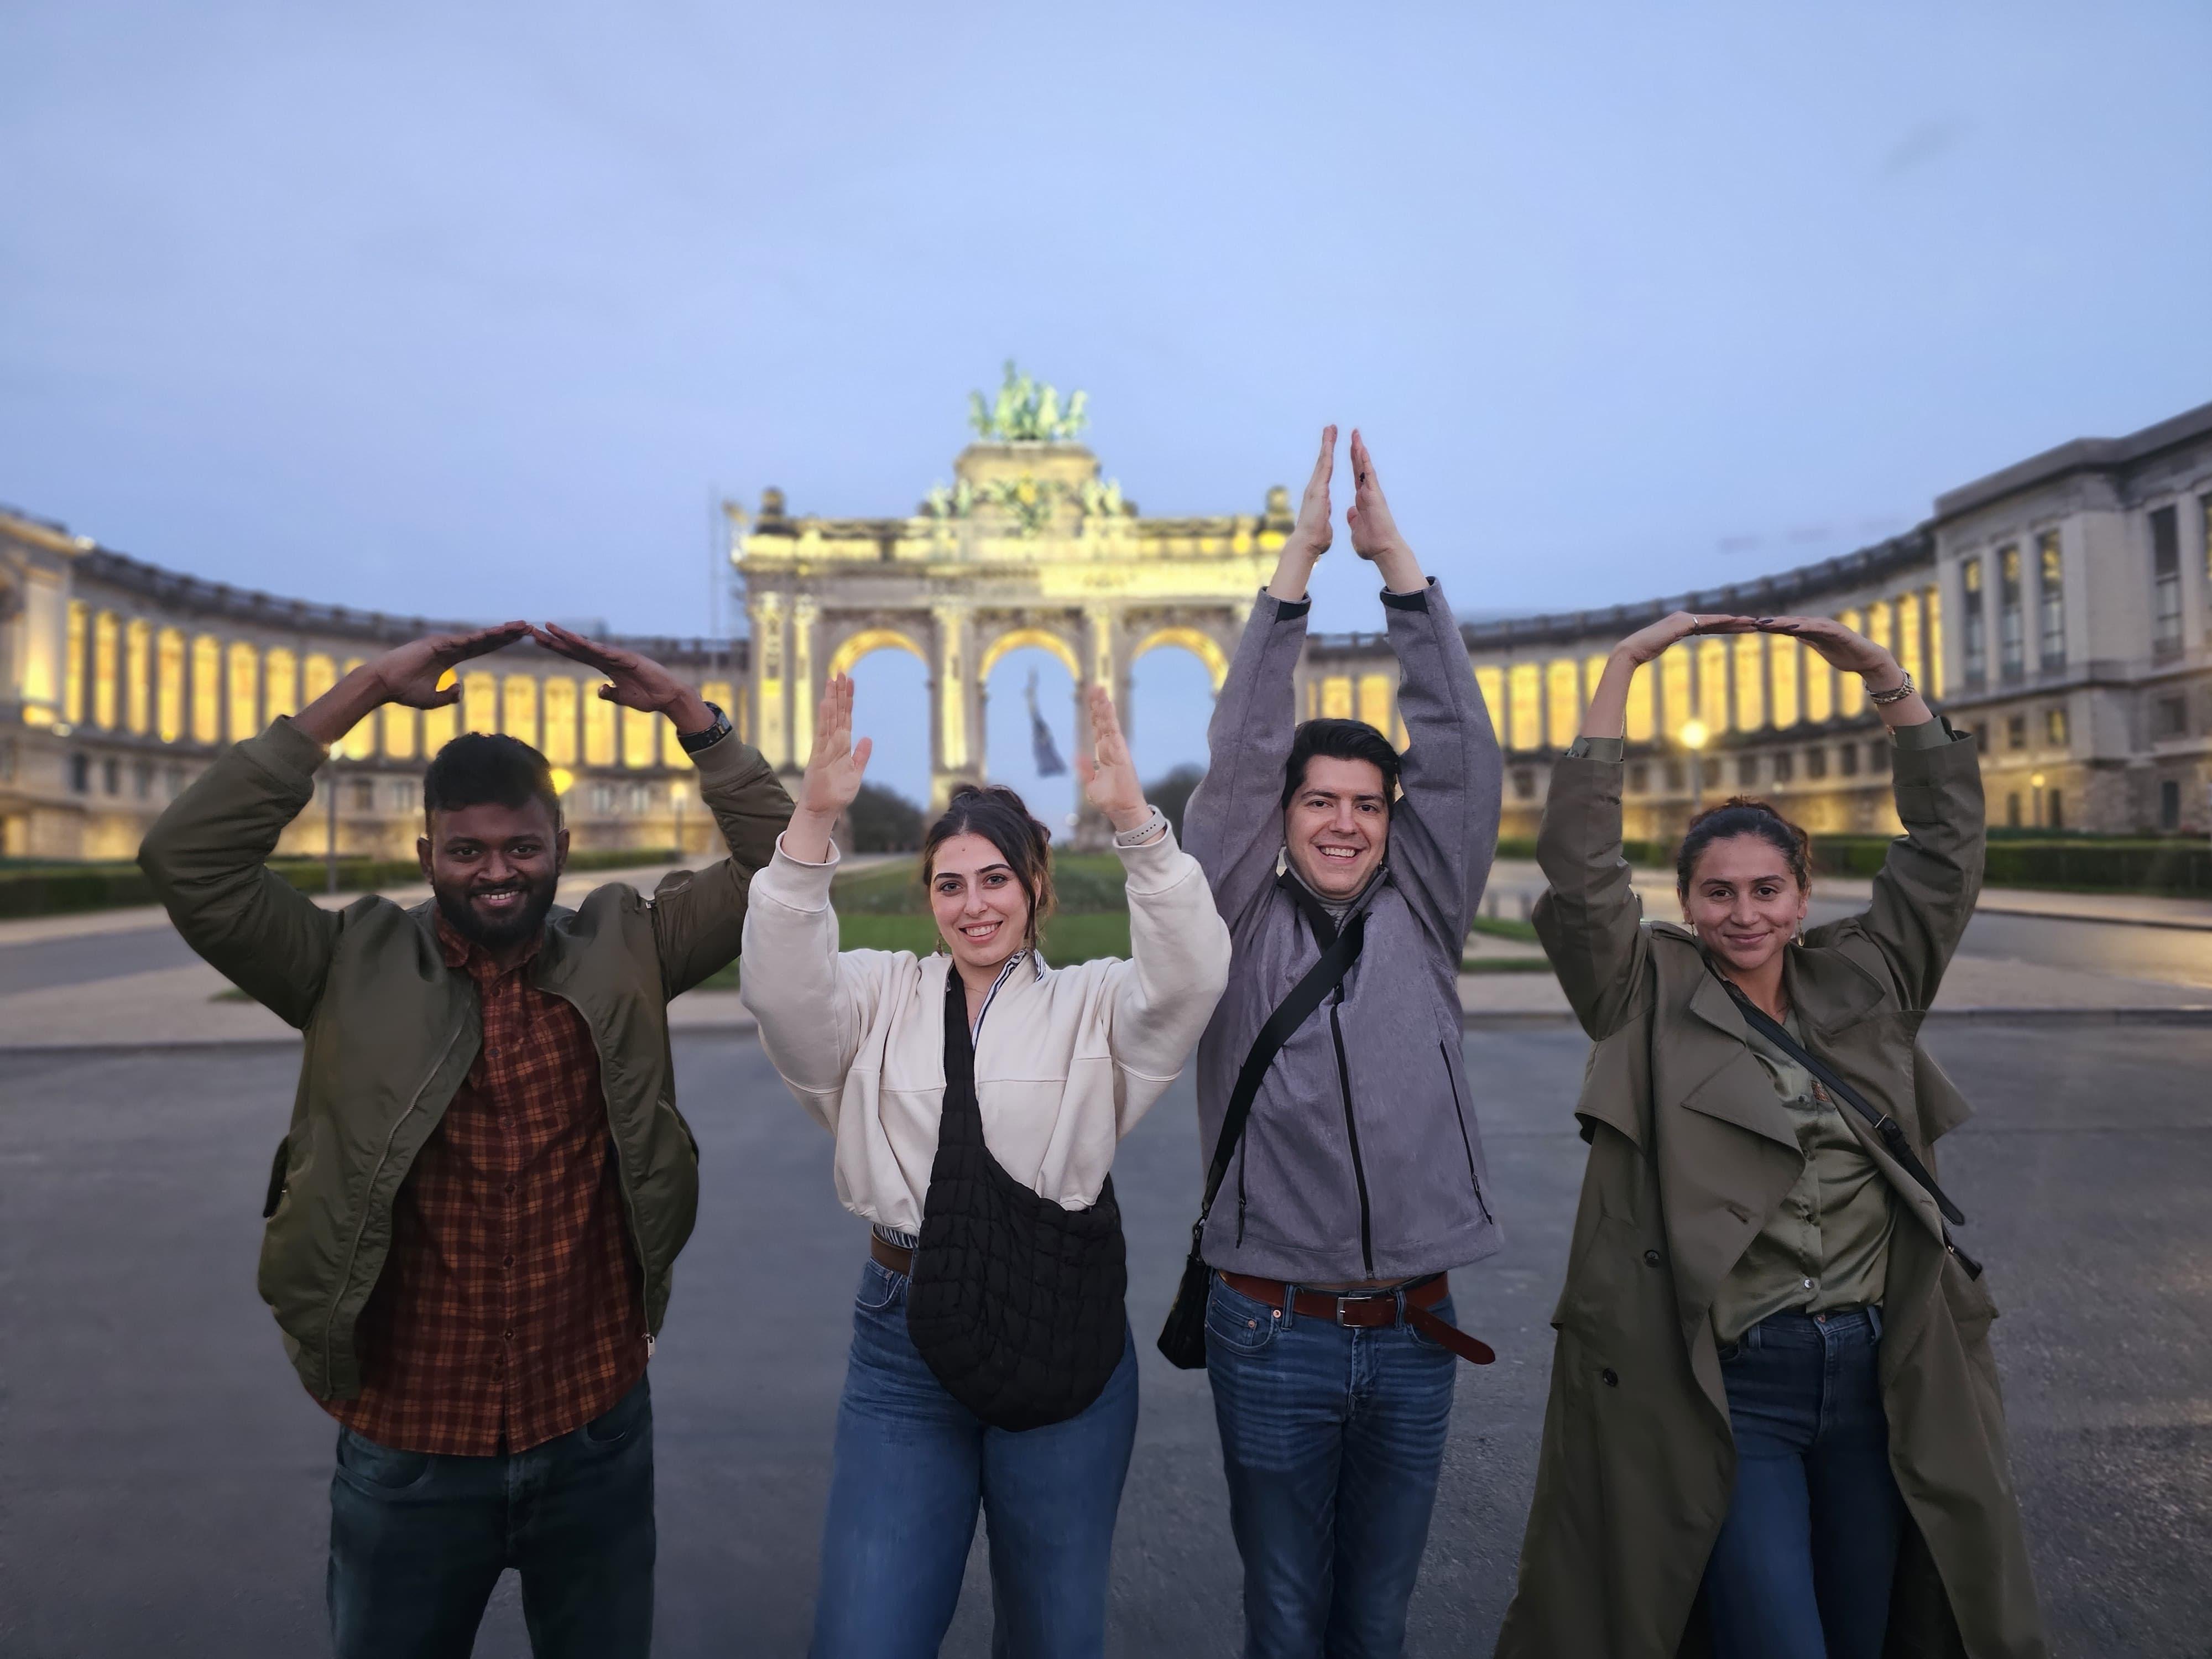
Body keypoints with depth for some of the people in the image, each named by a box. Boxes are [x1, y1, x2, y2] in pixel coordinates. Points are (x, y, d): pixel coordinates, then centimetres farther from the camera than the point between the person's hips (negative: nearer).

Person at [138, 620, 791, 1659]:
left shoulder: (623, 953, -5)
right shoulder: (355, 969, -7)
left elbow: (781, 861, -7)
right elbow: (187, 859, -16)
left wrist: (684, 710, -14)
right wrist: (358, 695, -18)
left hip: (598, 1432, 1)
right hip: (407, 1447, 0)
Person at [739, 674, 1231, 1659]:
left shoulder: (1092, 1005, 1)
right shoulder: (880, 997, 3)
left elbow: (1188, 976, -18)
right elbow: (785, 987, -15)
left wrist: (1134, 823, -31)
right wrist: (814, 820, -28)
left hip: (1064, 1339, 0)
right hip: (904, 1340, 1)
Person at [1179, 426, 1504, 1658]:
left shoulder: (1422, 922, 3)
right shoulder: (1241, 926, -2)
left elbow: (1460, 749, -4)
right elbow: (1241, 754, -11)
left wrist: (1393, 554, -8)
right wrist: (1299, 559, -13)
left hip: (1414, 1332, 2)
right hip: (1274, 1333, -2)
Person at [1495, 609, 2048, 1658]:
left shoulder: (1863, 984, 8)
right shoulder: (1650, 1002, -3)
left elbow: (1946, 841, 8)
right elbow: (1579, 860, -13)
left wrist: (1880, 674, 3)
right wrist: (1625, 667, -14)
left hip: (1881, 1374, 5)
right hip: (1726, 1385, -4)